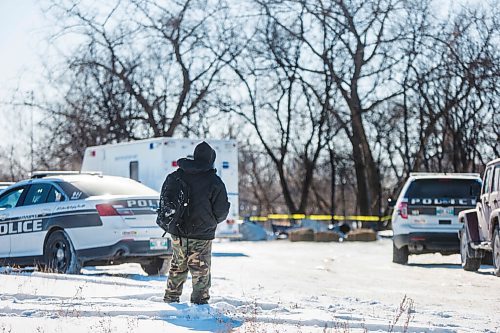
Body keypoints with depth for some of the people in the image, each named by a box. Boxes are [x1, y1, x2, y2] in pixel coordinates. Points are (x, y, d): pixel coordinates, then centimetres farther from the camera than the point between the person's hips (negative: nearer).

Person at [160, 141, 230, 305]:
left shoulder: (175, 176, 3)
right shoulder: (214, 182, -11)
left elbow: (164, 200, 12)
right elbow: (222, 210, -7)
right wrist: (213, 221, 14)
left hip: (177, 232, 5)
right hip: (201, 235, -4)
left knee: (177, 267, 19)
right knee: (201, 270, 4)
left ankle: (170, 298, 26)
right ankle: (199, 300, 2)